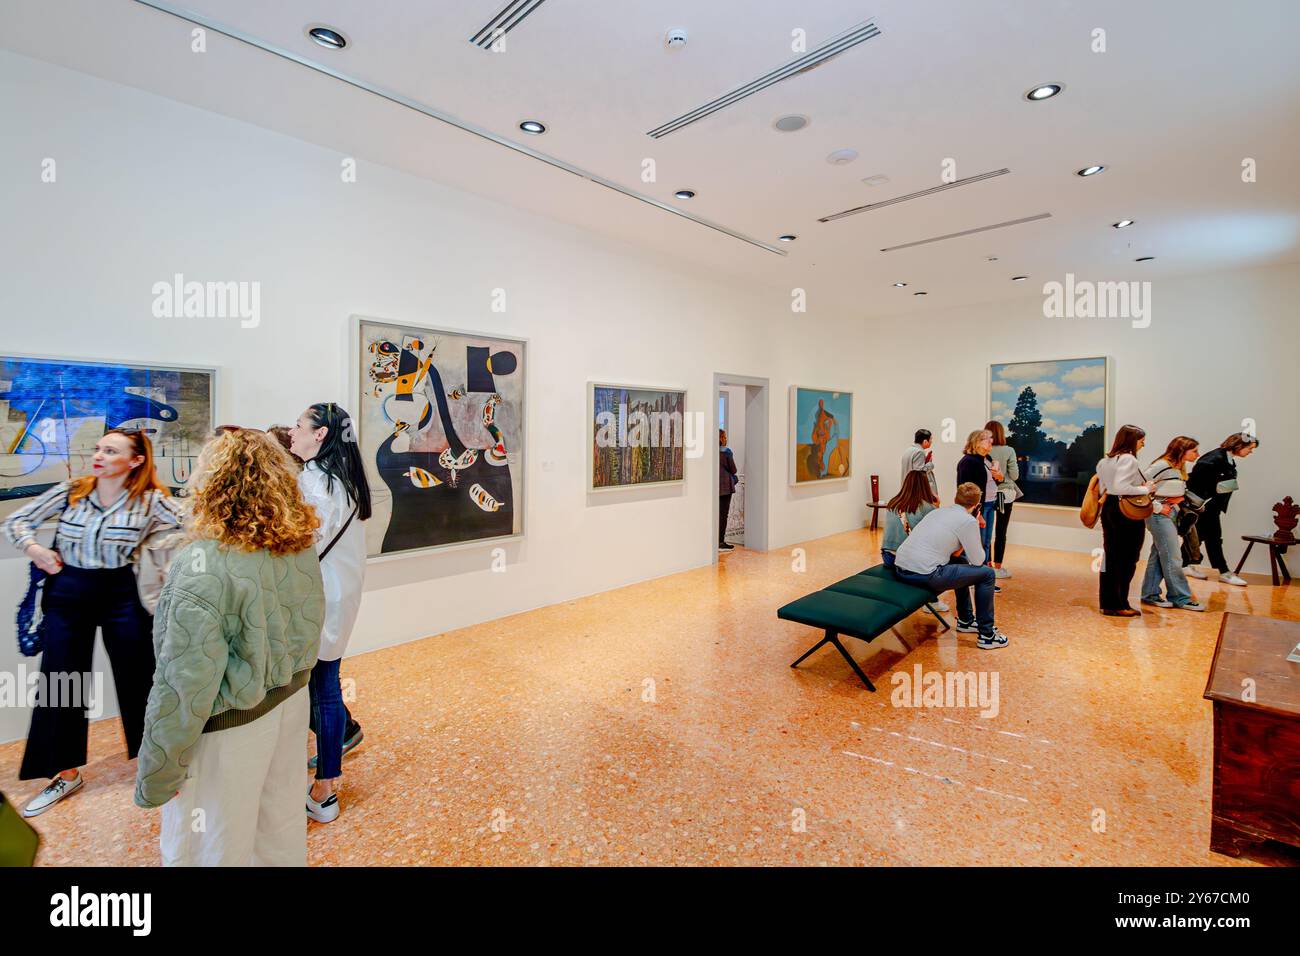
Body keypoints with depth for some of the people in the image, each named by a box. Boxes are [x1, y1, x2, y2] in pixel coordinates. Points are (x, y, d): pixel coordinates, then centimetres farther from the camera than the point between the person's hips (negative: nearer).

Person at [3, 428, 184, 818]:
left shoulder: (150, 500, -11)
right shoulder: (70, 491, -1)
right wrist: (32, 548, -5)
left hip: (121, 595, -3)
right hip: (68, 593, 3)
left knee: (137, 678, 7)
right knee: (59, 682, 10)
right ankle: (67, 774, 27)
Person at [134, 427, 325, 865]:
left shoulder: (203, 568, -26)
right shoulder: (301, 546, -7)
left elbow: (184, 687, -22)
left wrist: (156, 775, -11)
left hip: (228, 725, -6)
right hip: (291, 698, 6)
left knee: (214, 850, 18)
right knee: (284, 833, 25)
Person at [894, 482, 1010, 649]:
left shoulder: (938, 511, 18)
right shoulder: (968, 520, -3)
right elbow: (978, 561, 3)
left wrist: (959, 547, 19)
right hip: (924, 574, -8)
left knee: (961, 562, 31)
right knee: (986, 573, 8)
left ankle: (965, 621, 42)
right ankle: (987, 635, 17)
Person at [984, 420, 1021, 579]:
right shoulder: (1008, 451, -8)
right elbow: (1014, 475, -7)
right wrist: (1003, 475, 12)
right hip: (1005, 494, -1)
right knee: (1001, 532, 4)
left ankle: (987, 564, 16)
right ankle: (997, 567, 8)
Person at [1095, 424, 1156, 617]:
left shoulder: (1105, 460, 12)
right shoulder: (1128, 459, -15)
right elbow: (1120, 487, -26)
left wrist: (1140, 487, 17)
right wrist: (1144, 489, -14)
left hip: (1109, 509, 9)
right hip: (1128, 513, -8)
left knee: (1110, 558, 12)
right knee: (1127, 561, 2)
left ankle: (1107, 602, 18)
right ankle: (1119, 605, 7)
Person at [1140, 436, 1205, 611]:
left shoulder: (1180, 468, 12)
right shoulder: (1162, 465, -15)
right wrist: (1157, 508, -17)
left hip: (1172, 515, 9)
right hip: (1160, 516, -9)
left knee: (1158, 556, 11)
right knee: (1173, 558, -3)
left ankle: (1150, 594, 18)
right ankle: (1181, 598, 5)